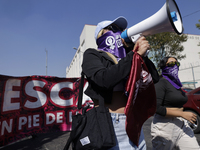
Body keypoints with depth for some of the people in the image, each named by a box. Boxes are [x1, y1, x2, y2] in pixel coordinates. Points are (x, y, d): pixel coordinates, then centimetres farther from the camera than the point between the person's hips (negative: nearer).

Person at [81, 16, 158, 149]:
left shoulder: (125, 58, 14)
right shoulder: (92, 55, 1)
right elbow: (104, 78, -20)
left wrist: (140, 52, 1)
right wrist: (135, 54, -16)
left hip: (132, 122, 5)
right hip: (107, 123, -5)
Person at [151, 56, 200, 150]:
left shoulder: (176, 83, 13)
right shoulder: (161, 83, -13)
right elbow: (156, 108, -22)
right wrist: (182, 114, -19)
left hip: (182, 125, 8)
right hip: (165, 127, -8)